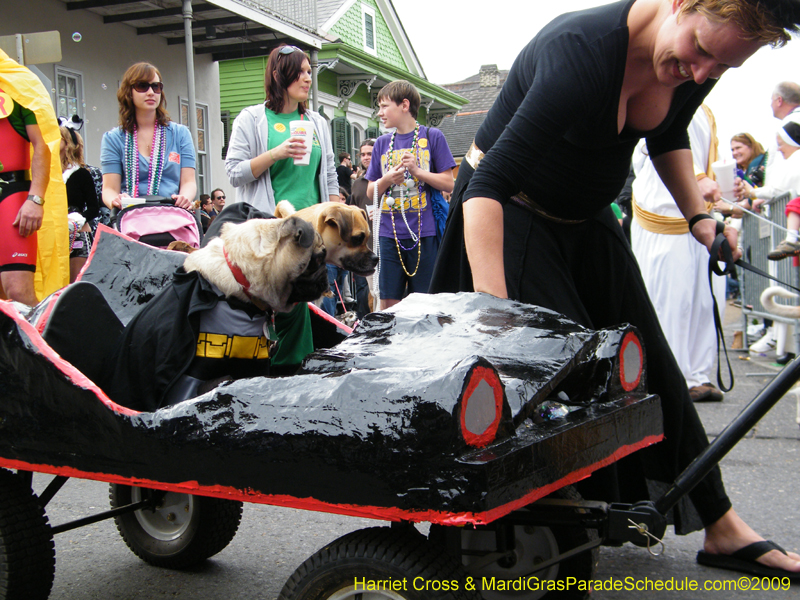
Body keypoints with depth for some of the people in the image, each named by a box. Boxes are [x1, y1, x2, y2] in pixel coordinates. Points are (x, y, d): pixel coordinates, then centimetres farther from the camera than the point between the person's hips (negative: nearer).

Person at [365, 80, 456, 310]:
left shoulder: (432, 137, 2)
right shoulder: (382, 143, 13)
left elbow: (448, 183, -1)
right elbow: (371, 192, 14)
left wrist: (417, 171, -14)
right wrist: (386, 180, -7)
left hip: (424, 232, -3)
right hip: (390, 233, 3)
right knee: (388, 303, 3)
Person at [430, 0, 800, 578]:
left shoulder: (697, 66, -12)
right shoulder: (583, 50, -36)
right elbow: (489, 183, -41)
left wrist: (698, 215, -1)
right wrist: (493, 308, -49)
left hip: (586, 216, 7)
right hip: (507, 213, -7)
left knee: (647, 366, 9)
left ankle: (721, 528, 19)